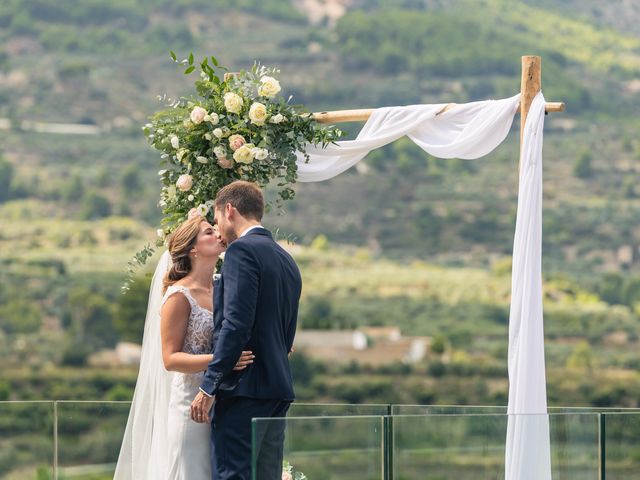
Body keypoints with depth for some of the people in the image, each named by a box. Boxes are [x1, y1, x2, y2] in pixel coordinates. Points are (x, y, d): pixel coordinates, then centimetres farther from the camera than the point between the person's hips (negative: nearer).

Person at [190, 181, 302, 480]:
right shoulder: (287, 261, 21)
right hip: (277, 392, 9)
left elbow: (236, 324, -17)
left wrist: (209, 388, -17)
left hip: (244, 389, -9)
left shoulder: (242, 251, -7)